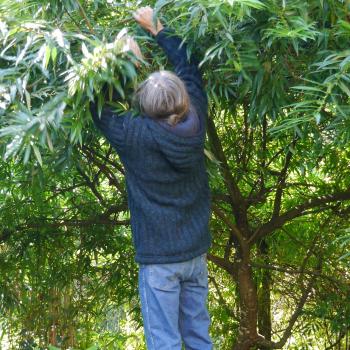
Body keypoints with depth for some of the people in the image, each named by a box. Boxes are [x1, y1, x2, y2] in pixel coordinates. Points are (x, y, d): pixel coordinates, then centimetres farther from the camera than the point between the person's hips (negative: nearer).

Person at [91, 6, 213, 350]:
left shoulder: (136, 136, -18)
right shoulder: (195, 125, -5)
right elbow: (189, 67, 10)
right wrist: (156, 28, 18)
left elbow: (99, 108, -1)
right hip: (196, 253, 5)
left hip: (159, 259, -5)